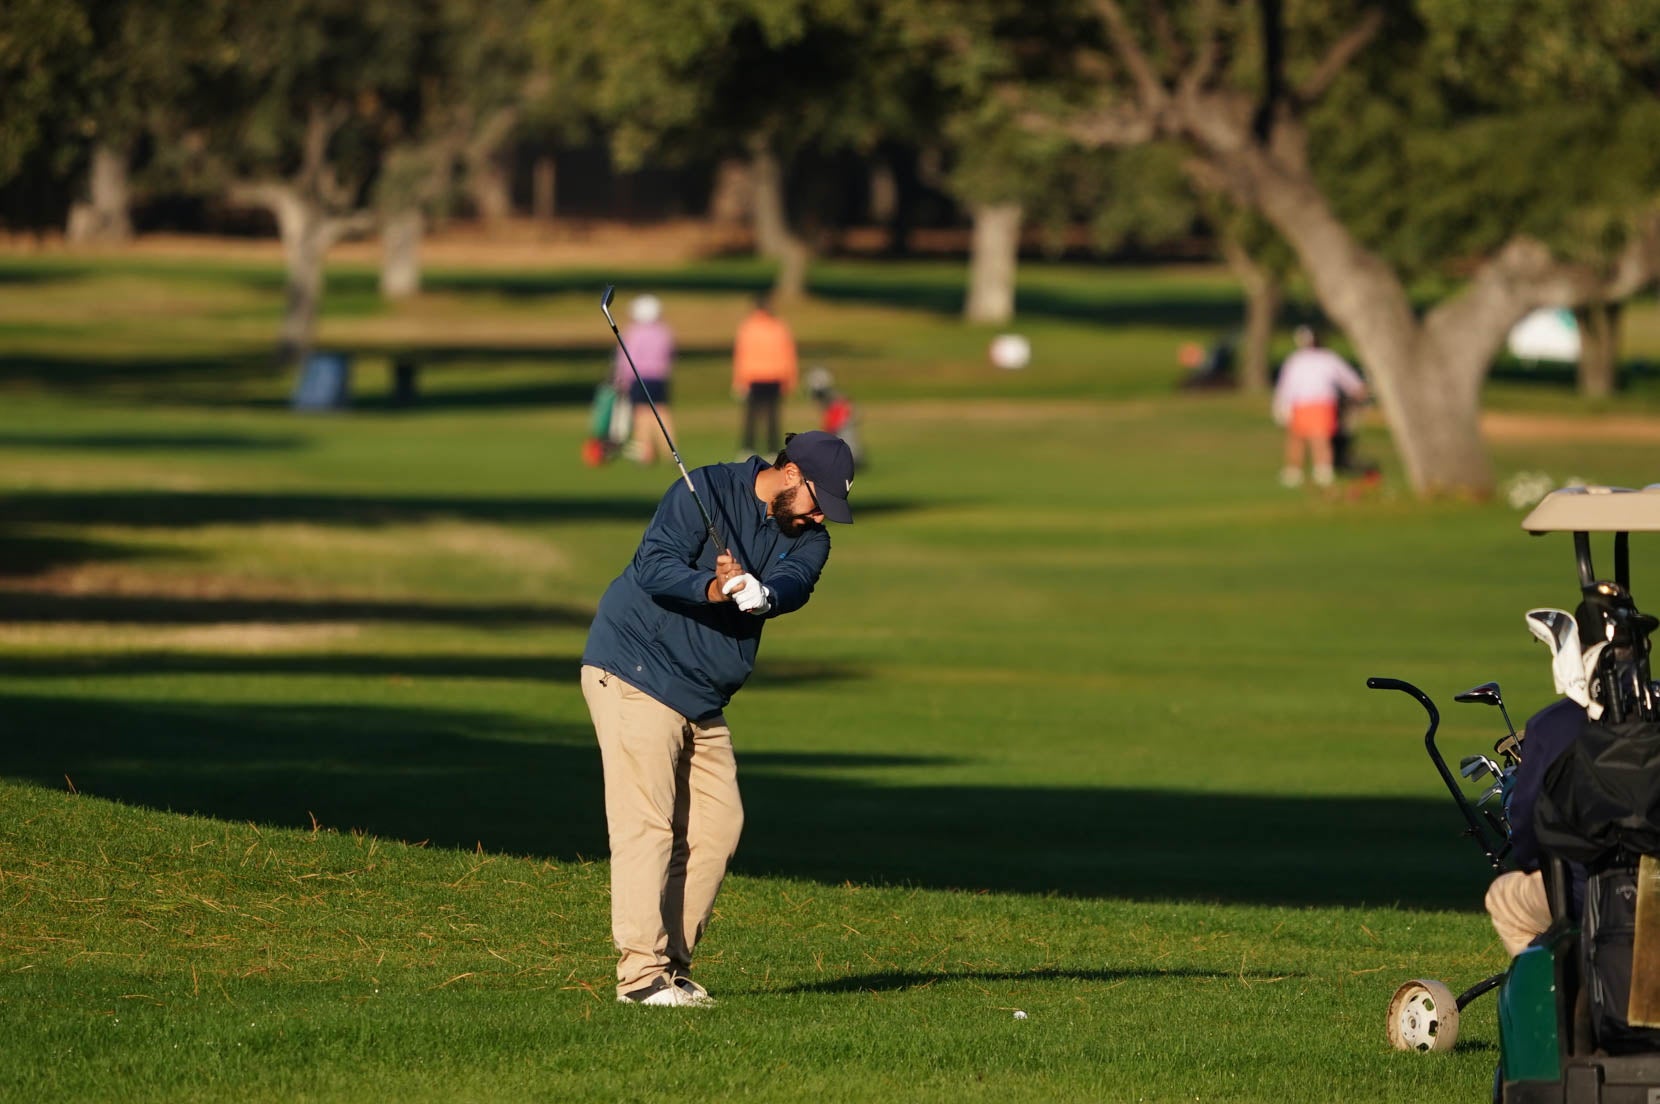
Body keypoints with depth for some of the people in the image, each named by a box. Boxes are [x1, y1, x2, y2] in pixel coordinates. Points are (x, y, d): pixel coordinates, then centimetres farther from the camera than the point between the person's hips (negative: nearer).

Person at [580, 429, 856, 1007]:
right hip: (635, 674, -8)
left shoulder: (806, 538, 6)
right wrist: (714, 589, -40)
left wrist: (759, 592, -39)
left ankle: (673, 963, 13)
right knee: (646, 825, -13)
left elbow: (793, 585, -15)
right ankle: (641, 973, -16)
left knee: (717, 825, 6)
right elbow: (653, 565, -22)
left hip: (702, 700, 8)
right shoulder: (706, 491, -12)